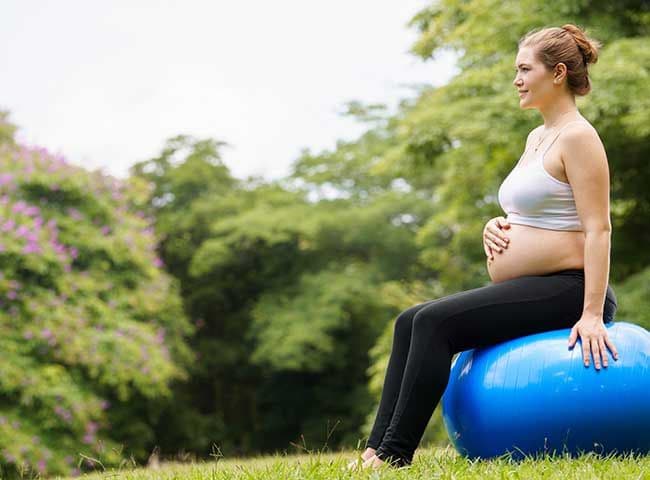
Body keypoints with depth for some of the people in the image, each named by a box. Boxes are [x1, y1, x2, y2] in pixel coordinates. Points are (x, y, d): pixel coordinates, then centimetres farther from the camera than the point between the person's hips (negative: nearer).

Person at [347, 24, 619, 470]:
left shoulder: (577, 137, -12)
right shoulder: (538, 137, 18)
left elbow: (598, 229, -19)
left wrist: (592, 313, -25)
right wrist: (495, 226, 2)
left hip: (563, 289, -10)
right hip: (530, 288, 10)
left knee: (435, 322, -20)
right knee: (411, 321, 1)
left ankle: (395, 454, -18)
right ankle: (379, 447, -4)